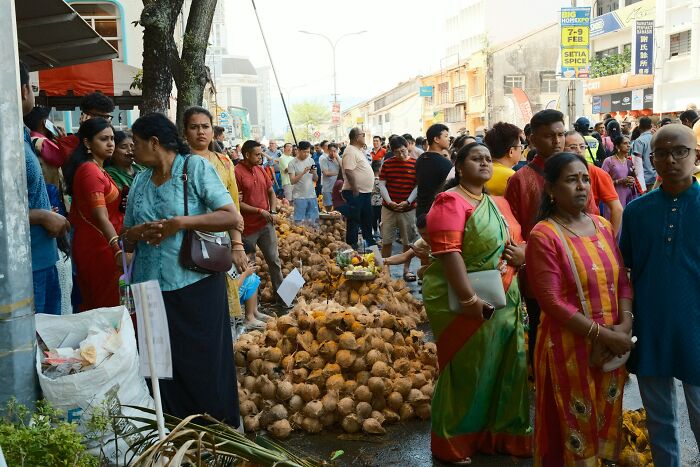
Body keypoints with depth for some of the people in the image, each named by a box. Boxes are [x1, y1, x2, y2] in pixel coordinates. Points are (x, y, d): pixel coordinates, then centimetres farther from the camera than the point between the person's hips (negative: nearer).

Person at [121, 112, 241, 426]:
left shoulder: (195, 167, -2)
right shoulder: (140, 181, 15)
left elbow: (233, 218, -11)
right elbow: (126, 241, 17)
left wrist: (182, 222, -18)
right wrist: (136, 233, -7)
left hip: (195, 285, -5)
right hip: (151, 286, 5)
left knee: (203, 363, 0)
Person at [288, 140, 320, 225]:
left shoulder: (311, 161, 9)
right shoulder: (292, 163, -5)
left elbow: (315, 180, 11)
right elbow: (292, 181, -12)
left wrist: (314, 173, -10)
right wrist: (303, 172, -22)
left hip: (312, 195, 5)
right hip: (299, 196, -4)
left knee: (314, 220, 7)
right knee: (300, 222, -2)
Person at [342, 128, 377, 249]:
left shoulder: (359, 150, 15)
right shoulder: (351, 151, -17)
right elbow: (348, 171, -25)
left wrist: (370, 187, 21)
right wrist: (355, 190, -25)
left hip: (365, 192, 10)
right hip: (355, 193, -10)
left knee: (367, 219, 19)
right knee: (354, 221, -2)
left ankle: (369, 242, 30)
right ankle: (351, 246, 6)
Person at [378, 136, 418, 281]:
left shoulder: (415, 164, -3)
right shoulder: (387, 163, 2)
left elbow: (418, 186, -3)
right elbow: (382, 184, 2)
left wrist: (408, 201, -15)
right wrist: (389, 202, -11)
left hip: (408, 209, -1)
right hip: (388, 208, 1)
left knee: (408, 242, 7)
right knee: (386, 241, 6)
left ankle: (407, 269, 19)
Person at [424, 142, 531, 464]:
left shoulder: (499, 204, 14)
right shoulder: (451, 202, -12)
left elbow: (518, 241, 23)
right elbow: (448, 253, -22)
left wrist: (523, 253, -2)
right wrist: (469, 299, -27)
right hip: (462, 302, -7)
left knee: (505, 369, 13)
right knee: (465, 372, 4)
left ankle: (500, 435, 30)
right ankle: (454, 445, 21)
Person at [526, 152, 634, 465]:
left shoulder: (603, 226, 5)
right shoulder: (543, 236, -15)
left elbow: (622, 281, 6)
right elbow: (552, 302, -19)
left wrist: (625, 325, -9)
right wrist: (602, 334, -19)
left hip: (612, 345, 6)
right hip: (569, 347, -6)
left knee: (607, 420, 20)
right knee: (575, 426, 9)